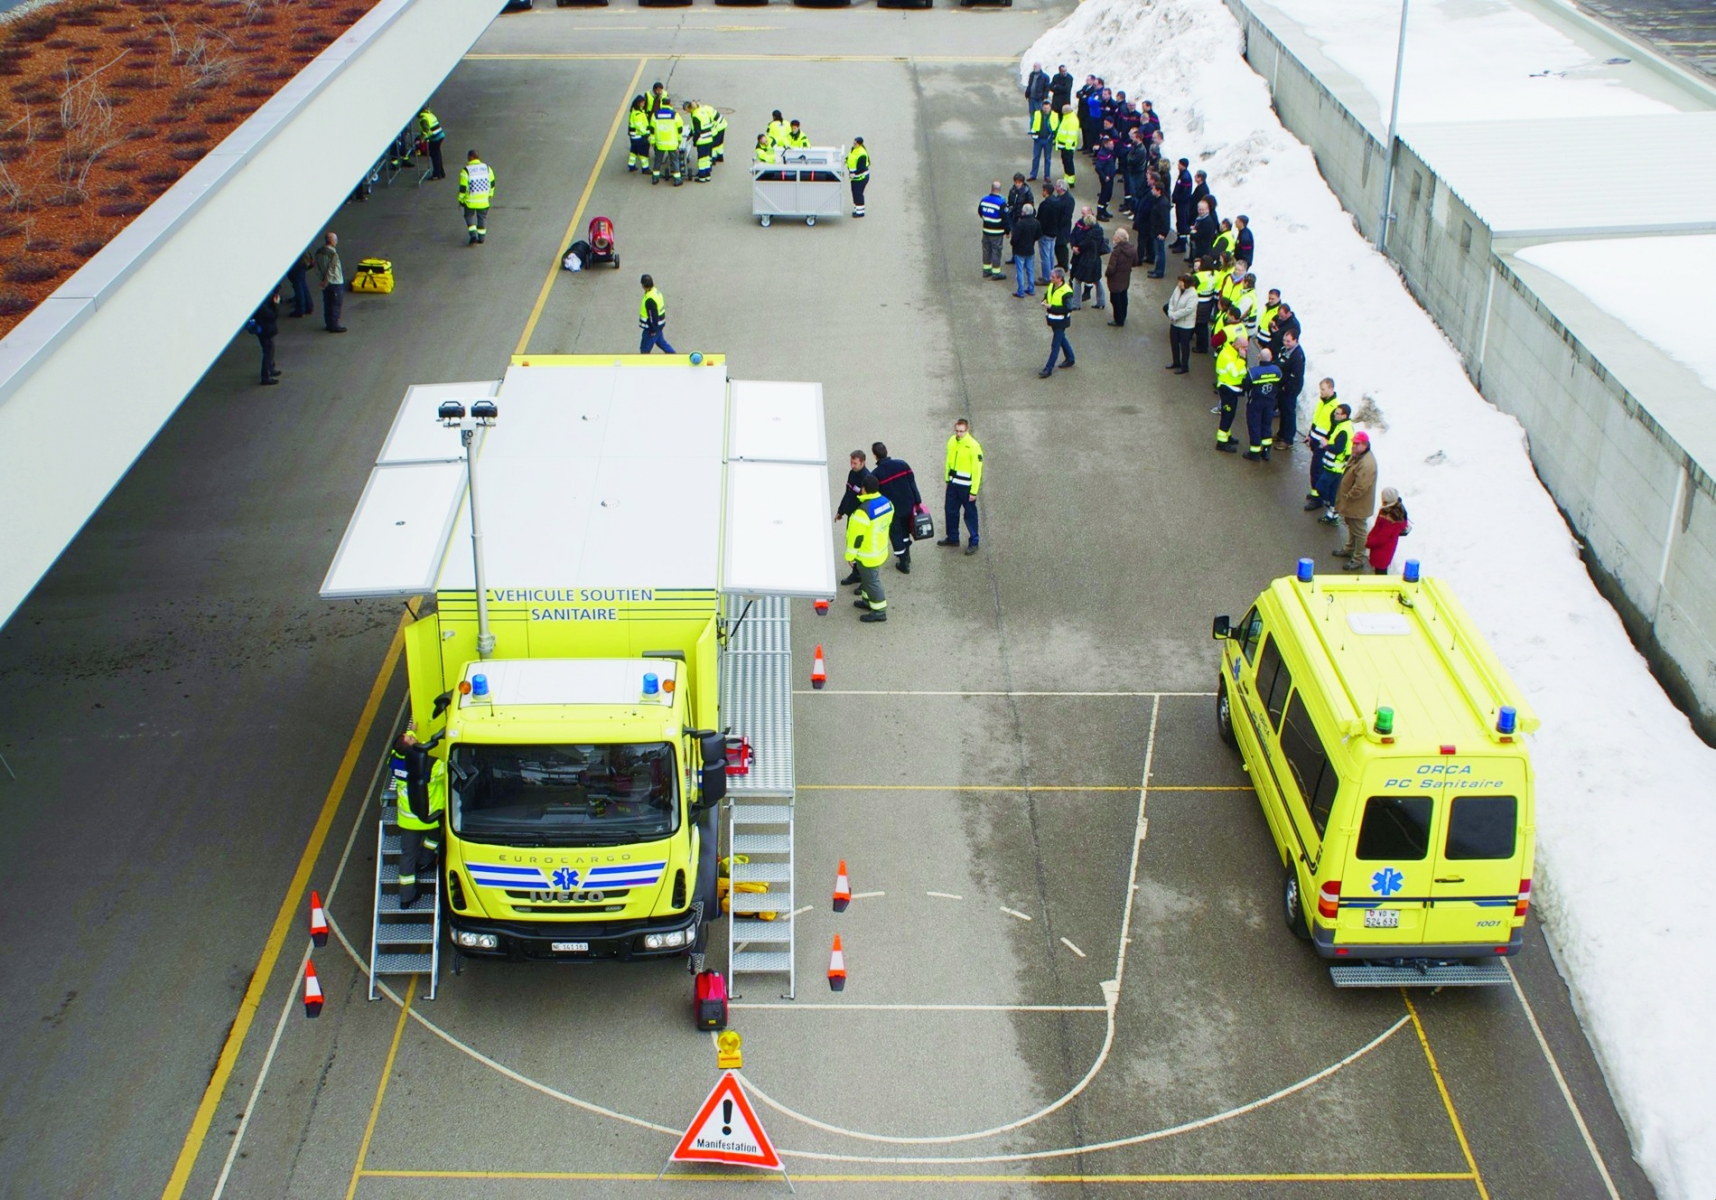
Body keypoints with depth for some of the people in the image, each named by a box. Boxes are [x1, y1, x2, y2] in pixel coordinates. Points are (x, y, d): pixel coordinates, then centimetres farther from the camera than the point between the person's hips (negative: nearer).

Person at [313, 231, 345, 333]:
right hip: (335, 283, -8)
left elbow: (317, 269, 7)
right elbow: (331, 271, -23)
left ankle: (329, 323, 25)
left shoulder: (318, 252, 2)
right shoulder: (333, 254, -23)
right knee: (336, 305, 2)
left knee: (327, 304, 16)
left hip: (325, 283, 8)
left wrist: (322, 279, 14)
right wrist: (326, 282, -14)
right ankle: (334, 326, 7)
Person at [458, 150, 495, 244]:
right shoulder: (487, 168, -3)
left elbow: (462, 188, -13)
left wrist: (461, 199, 1)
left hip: (470, 201, -3)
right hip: (483, 200, 3)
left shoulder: (465, 171, -16)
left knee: (469, 217, 17)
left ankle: (473, 236, 5)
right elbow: (492, 183, 8)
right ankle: (481, 238, 24)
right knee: (482, 217, 19)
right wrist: (490, 194, 24)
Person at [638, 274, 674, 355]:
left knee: (645, 348, 7)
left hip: (652, 327, -10)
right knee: (661, 342, 27)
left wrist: (653, 330, -16)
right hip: (659, 324, 10)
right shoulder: (656, 292, -2)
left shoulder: (650, 300, -32)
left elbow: (653, 316, -27)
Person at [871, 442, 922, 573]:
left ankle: (904, 563, 16)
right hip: (908, 505, 4)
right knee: (905, 530, 26)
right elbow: (912, 484, -3)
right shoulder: (902, 464, -7)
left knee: (896, 535, 12)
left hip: (892, 509, -4)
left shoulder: (876, 474, -16)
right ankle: (906, 556, 40)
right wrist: (917, 501, 5)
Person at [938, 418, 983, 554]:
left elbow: (977, 470, -18)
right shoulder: (952, 442, -1)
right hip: (953, 483, 7)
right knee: (950, 511, 17)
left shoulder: (973, 446, -21)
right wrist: (947, 479, 14)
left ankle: (974, 542, 16)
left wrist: (974, 491, -17)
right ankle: (952, 538, 34)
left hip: (966, 486, -7)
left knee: (970, 514, 4)